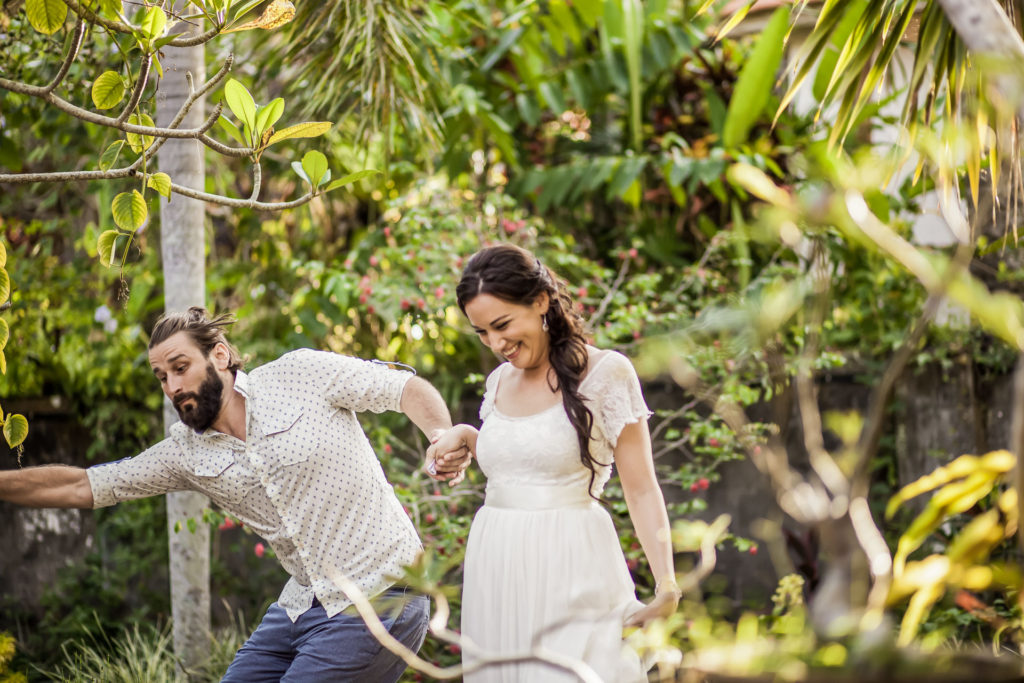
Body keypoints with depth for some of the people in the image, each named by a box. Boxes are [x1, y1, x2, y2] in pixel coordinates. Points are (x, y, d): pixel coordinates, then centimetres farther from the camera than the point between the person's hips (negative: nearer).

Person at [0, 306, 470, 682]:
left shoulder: (300, 375, -7)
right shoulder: (186, 453, 7)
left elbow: (409, 388, -6)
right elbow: (81, 486, 9)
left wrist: (442, 438, -26)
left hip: (377, 601, -7)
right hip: (302, 603, 7)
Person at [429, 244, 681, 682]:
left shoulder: (605, 374, -6)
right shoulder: (499, 382, 12)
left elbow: (641, 489, -9)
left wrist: (666, 585, -19)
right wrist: (465, 436, 11)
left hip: (570, 575, -6)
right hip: (497, 575, 6)